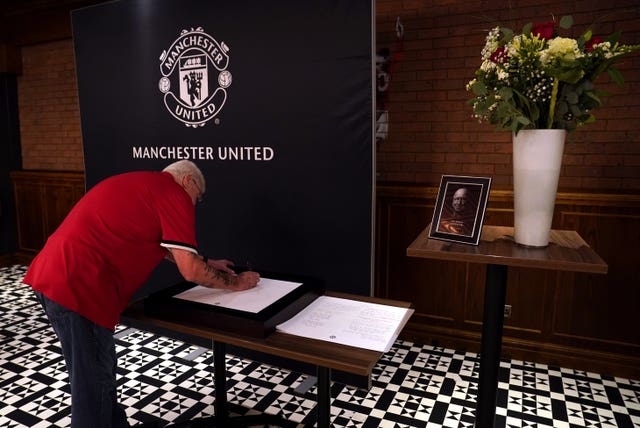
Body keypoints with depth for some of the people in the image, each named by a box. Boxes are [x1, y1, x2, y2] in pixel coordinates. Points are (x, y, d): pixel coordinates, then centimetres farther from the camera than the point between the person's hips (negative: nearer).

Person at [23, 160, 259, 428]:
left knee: (93, 372, 23)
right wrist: (234, 282, 6)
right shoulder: (175, 193, -7)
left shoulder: (143, 184, 22)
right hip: (77, 287, -10)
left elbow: (164, 245, 32)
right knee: (93, 382, 5)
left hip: (54, 276, 10)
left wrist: (206, 264, 32)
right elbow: (190, 271, -9)